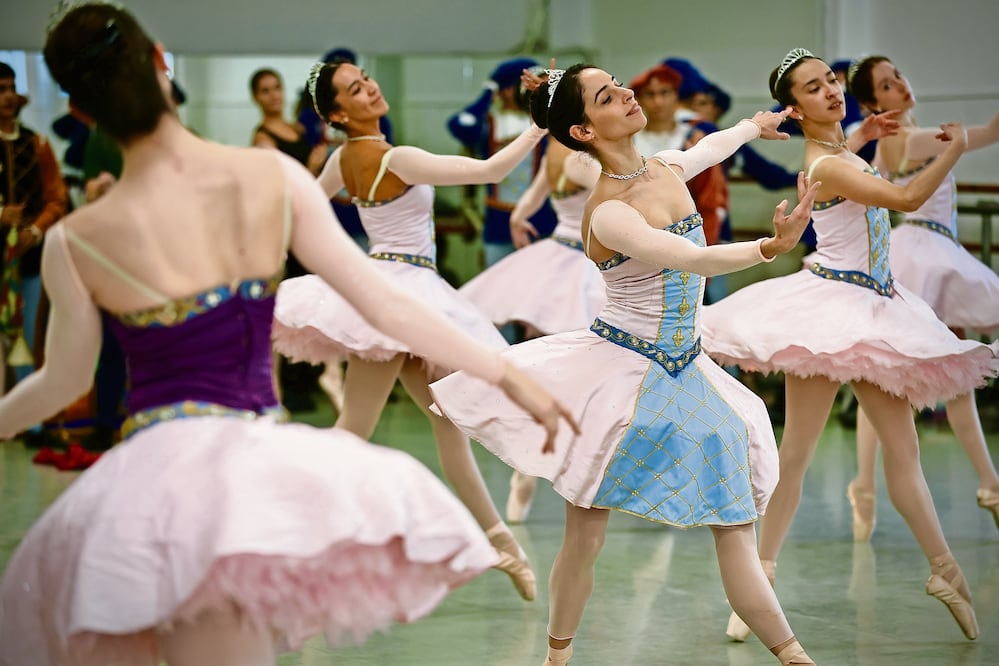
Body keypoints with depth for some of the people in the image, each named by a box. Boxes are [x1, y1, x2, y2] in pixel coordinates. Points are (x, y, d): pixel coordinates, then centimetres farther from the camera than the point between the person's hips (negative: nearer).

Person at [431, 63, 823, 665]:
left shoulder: (666, 168, 4)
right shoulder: (608, 213, -21)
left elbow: (707, 149, 30)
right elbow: (695, 260, -34)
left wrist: (755, 126, 48)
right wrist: (772, 246, -49)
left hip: (684, 372, 7)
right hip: (617, 370, -7)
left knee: (737, 528, 4)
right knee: (586, 538, 1)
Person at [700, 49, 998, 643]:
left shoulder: (840, 148, 13)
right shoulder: (825, 167, -16)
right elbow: (907, 198, -21)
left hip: (872, 310, 9)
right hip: (831, 306, -9)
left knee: (904, 447, 10)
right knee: (796, 451, -4)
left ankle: (946, 572, 15)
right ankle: (761, 577, 3)